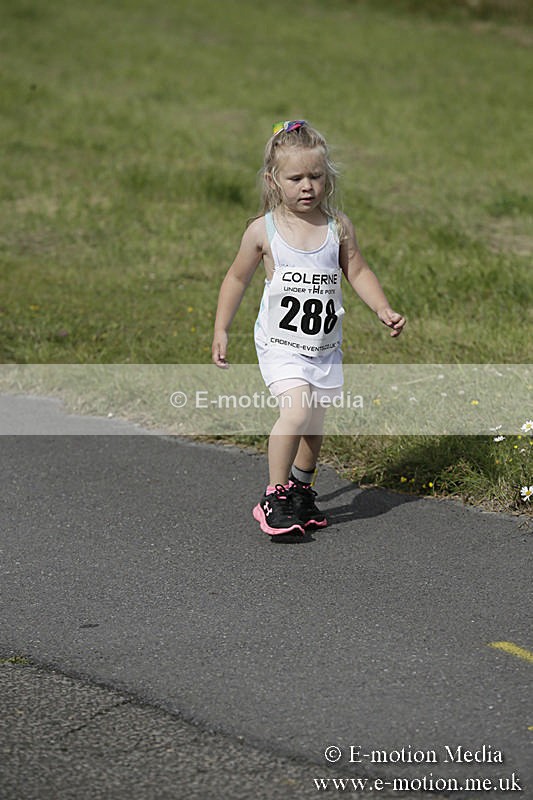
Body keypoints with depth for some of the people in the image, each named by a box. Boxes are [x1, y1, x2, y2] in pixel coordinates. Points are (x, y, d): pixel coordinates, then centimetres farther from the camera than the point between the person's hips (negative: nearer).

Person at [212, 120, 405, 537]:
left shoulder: (338, 226, -1)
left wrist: (383, 309, -7)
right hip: (281, 344, -4)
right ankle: (274, 496, -9)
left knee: (314, 421, 12)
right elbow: (237, 278, 5)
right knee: (296, 412, -22)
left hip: (325, 345, 4)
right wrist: (221, 330, 4)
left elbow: (358, 272, 8)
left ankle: (301, 489, 35)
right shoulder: (263, 230, -7)